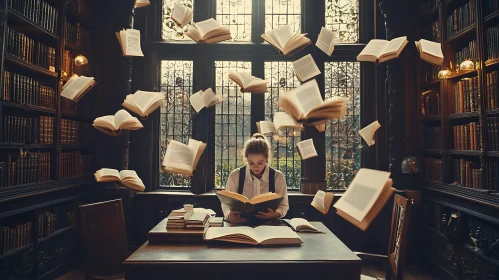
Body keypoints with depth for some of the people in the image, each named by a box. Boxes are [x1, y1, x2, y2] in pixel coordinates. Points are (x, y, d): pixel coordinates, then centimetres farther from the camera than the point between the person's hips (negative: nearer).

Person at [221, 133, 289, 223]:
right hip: (241, 224, 2)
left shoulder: (278, 177, -3)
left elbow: (283, 205, 3)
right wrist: (229, 215, -21)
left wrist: (276, 214, -20)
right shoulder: (235, 176, -3)